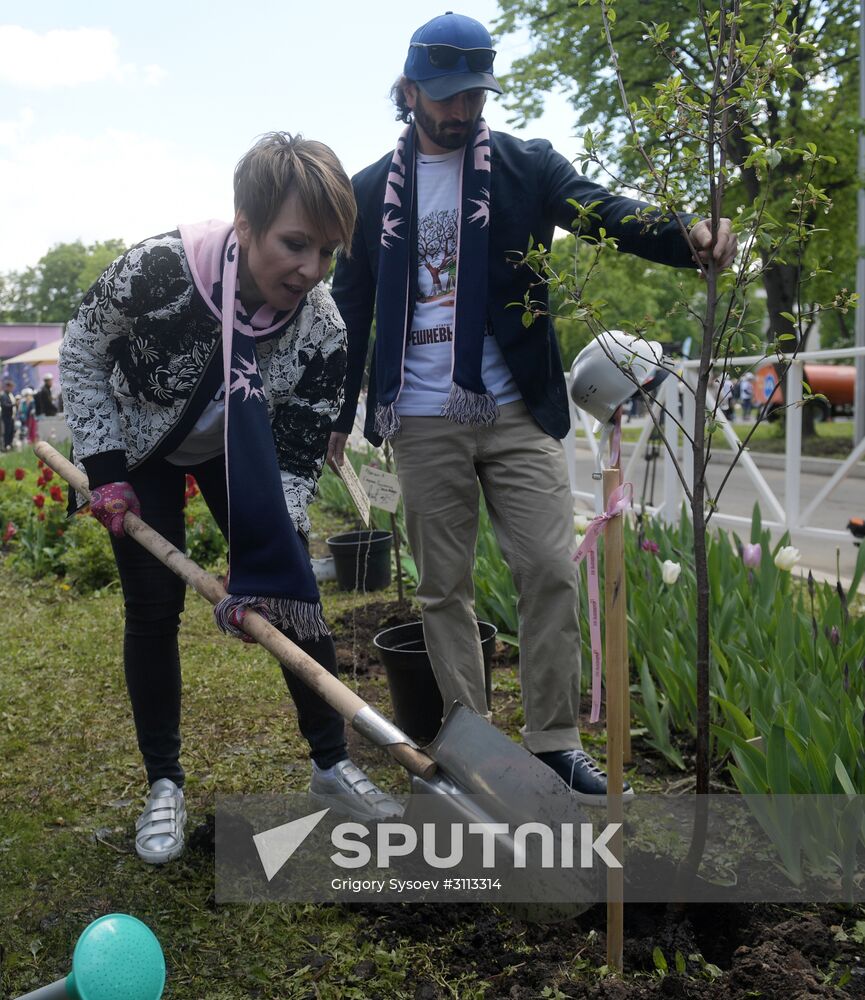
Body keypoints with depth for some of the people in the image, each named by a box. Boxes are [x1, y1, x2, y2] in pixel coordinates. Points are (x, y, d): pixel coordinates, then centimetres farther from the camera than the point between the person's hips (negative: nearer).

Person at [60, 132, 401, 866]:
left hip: (236, 455, 2)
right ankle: (165, 786, 13)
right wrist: (104, 467, -18)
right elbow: (82, 349, -15)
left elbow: (296, 465, -20)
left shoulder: (323, 333, -29)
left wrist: (264, 574, -29)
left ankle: (332, 766, 11)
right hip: (138, 448, -1)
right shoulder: (159, 269, -35)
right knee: (154, 609, -4)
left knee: (293, 592, -4)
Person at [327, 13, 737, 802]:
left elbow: (606, 211, -11)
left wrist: (687, 235, -33)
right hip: (422, 421, 1)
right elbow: (351, 309, 11)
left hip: (518, 413, -1)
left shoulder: (527, 165, 4)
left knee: (550, 568, -4)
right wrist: (338, 414, 11)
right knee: (443, 587, 7)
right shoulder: (373, 191, 7)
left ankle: (556, 738, 12)